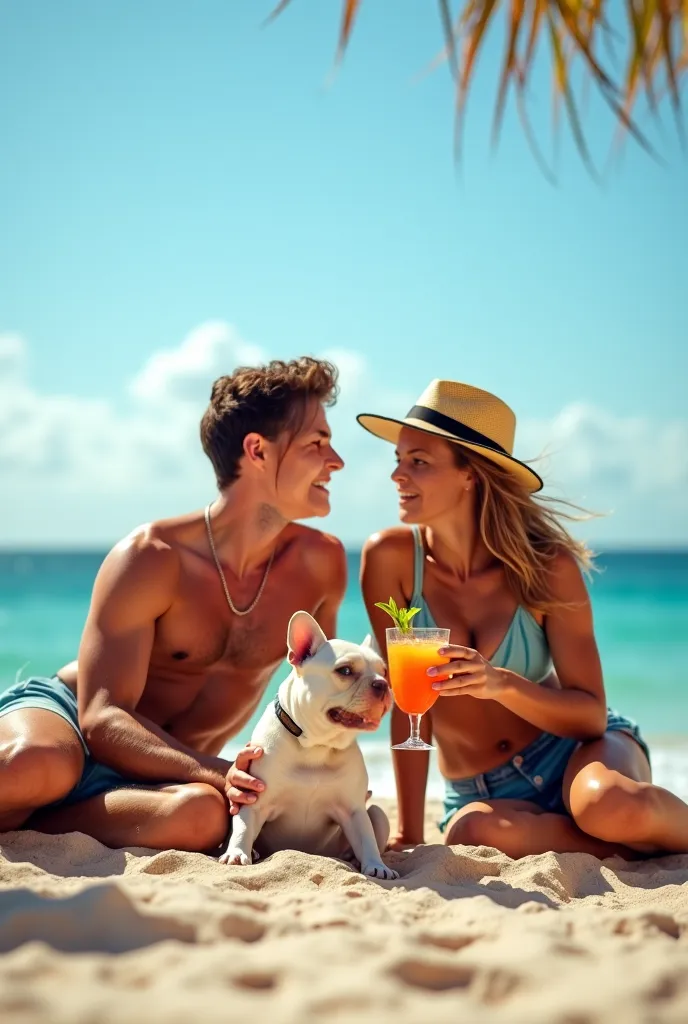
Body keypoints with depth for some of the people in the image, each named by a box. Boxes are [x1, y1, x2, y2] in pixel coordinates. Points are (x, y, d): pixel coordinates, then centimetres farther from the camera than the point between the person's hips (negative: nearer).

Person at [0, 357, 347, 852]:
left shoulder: (320, 563, -3)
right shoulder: (151, 559, -16)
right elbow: (103, 719, -22)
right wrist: (216, 771, -38)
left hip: (156, 778, 5)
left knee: (204, 813, -35)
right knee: (41, 763, -43)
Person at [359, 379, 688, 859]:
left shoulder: (547, 564, -14)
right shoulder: (390, 558, -12)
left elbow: (592, 714, -13)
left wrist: (501, 684, -32)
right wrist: (409, 835, -9)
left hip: (572, 751, -1)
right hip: (479, 793, 2)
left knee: (611, 806, -37)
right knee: (474, 831, -35)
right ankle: (645, 844, -10)